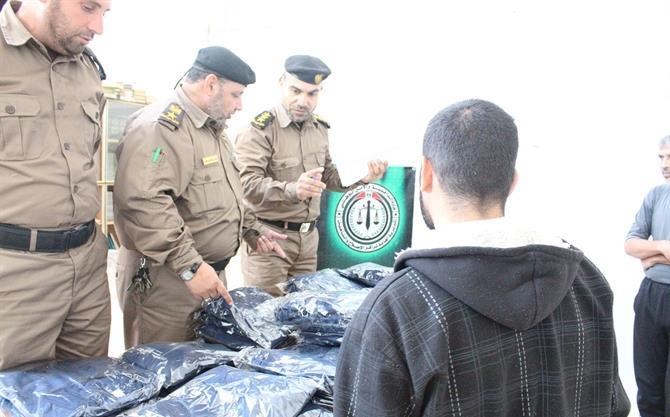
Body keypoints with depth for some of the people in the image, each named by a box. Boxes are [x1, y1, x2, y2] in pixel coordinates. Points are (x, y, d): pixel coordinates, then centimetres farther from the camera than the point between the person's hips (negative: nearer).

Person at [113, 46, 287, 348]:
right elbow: (142, 201, -30)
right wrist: (190, 266, -29)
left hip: (210, 276, 10)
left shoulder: (213, 128, 17)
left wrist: (252, 231, 22)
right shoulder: (161, 126, -18)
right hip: (165, 281, -10)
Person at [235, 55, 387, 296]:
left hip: (308, 236, 7)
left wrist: (362, 177, 2)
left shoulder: (320, 128, 10)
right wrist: (292, 190, -41)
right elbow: (246, 182, -26)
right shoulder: (260, 129, -15)